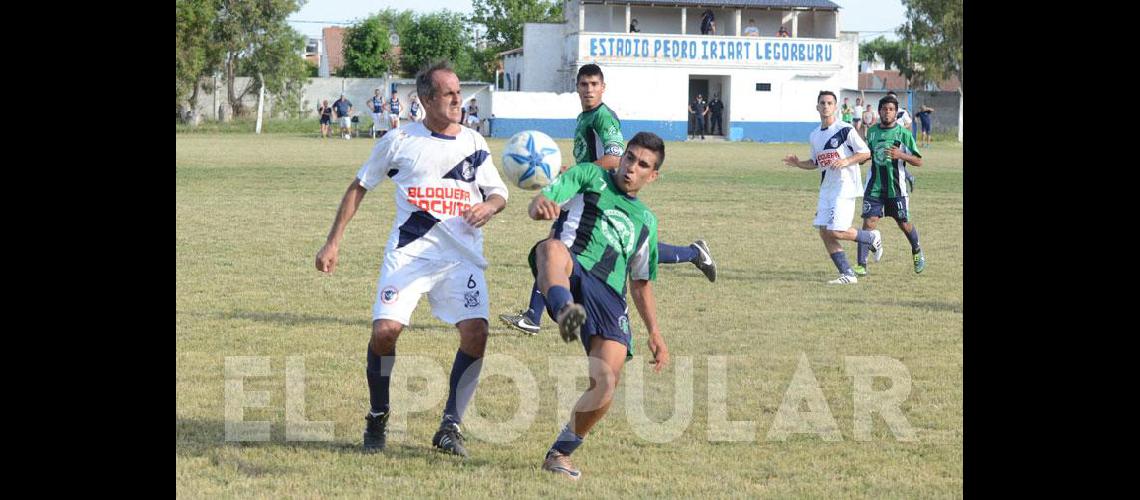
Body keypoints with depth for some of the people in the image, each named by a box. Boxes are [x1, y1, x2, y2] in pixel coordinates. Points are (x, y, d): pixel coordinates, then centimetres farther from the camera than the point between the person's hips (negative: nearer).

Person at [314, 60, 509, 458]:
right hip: (408, 253, -2)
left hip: (462, 257, 2)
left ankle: (450, 425, -1)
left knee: (475, 333, -15)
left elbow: (498, 192, 18)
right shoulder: (399, 140, 4)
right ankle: (377, 420, 7)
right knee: (385, 330, -16)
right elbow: (359, 187, 12)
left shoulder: (473, 143, 11)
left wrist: (489, 206, -8)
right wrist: (333, 241, 8)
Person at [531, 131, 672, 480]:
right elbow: (538, 205, 3)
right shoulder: (589, 176, 17)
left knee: (606, 381, -16)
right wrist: (540, 207, -23)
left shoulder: (645, 220, 29)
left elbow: (641, 282, 34)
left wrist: (654, 332, 24)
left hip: (610, 297, 4)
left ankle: (561, 453, 3)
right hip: (571, 273, -4)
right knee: (552, 248, -40)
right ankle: (565, 311, -70)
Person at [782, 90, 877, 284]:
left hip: (845, 187, -7)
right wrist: (798, 163, 6)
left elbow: (866, 153, -7)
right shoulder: (814, 136, 13)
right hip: (826, 189, 8)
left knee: (836, 231, -15)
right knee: (824, 232, -1)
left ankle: (871, 237, 12)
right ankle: (847, 274, 4)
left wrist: (846, 161, -20)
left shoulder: (845, 130, -9)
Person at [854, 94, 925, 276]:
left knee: (904, 224, 9)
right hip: (874, 188, 2)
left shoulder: (904, 133, -6)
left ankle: (917, 251, 39)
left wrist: (901, 155, -23)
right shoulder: (872, 131, 6)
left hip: (896, 188, -2)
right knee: (869, 222, -10)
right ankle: (861, 264, -9)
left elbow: (918, 161, -6)